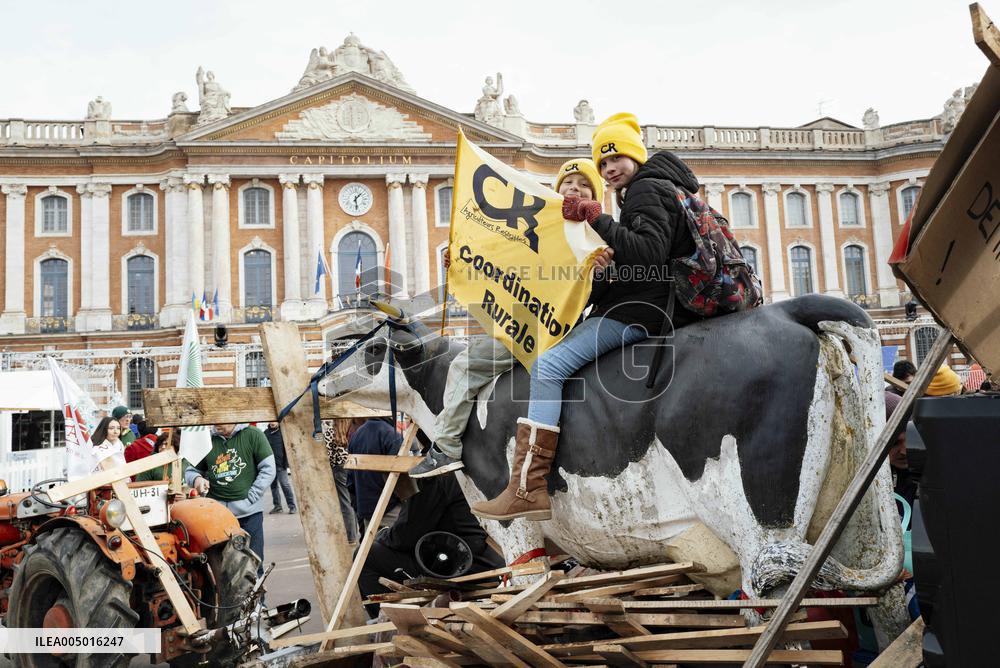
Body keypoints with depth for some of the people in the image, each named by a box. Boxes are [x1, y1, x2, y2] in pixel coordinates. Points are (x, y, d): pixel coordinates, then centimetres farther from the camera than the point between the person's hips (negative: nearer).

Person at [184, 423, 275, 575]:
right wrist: (196, 479, -8)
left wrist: (250, 497, -9)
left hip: (248, 512, -2)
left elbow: (268, 469, -3)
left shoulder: (253, 435, -2)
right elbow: (191, 470, 16)